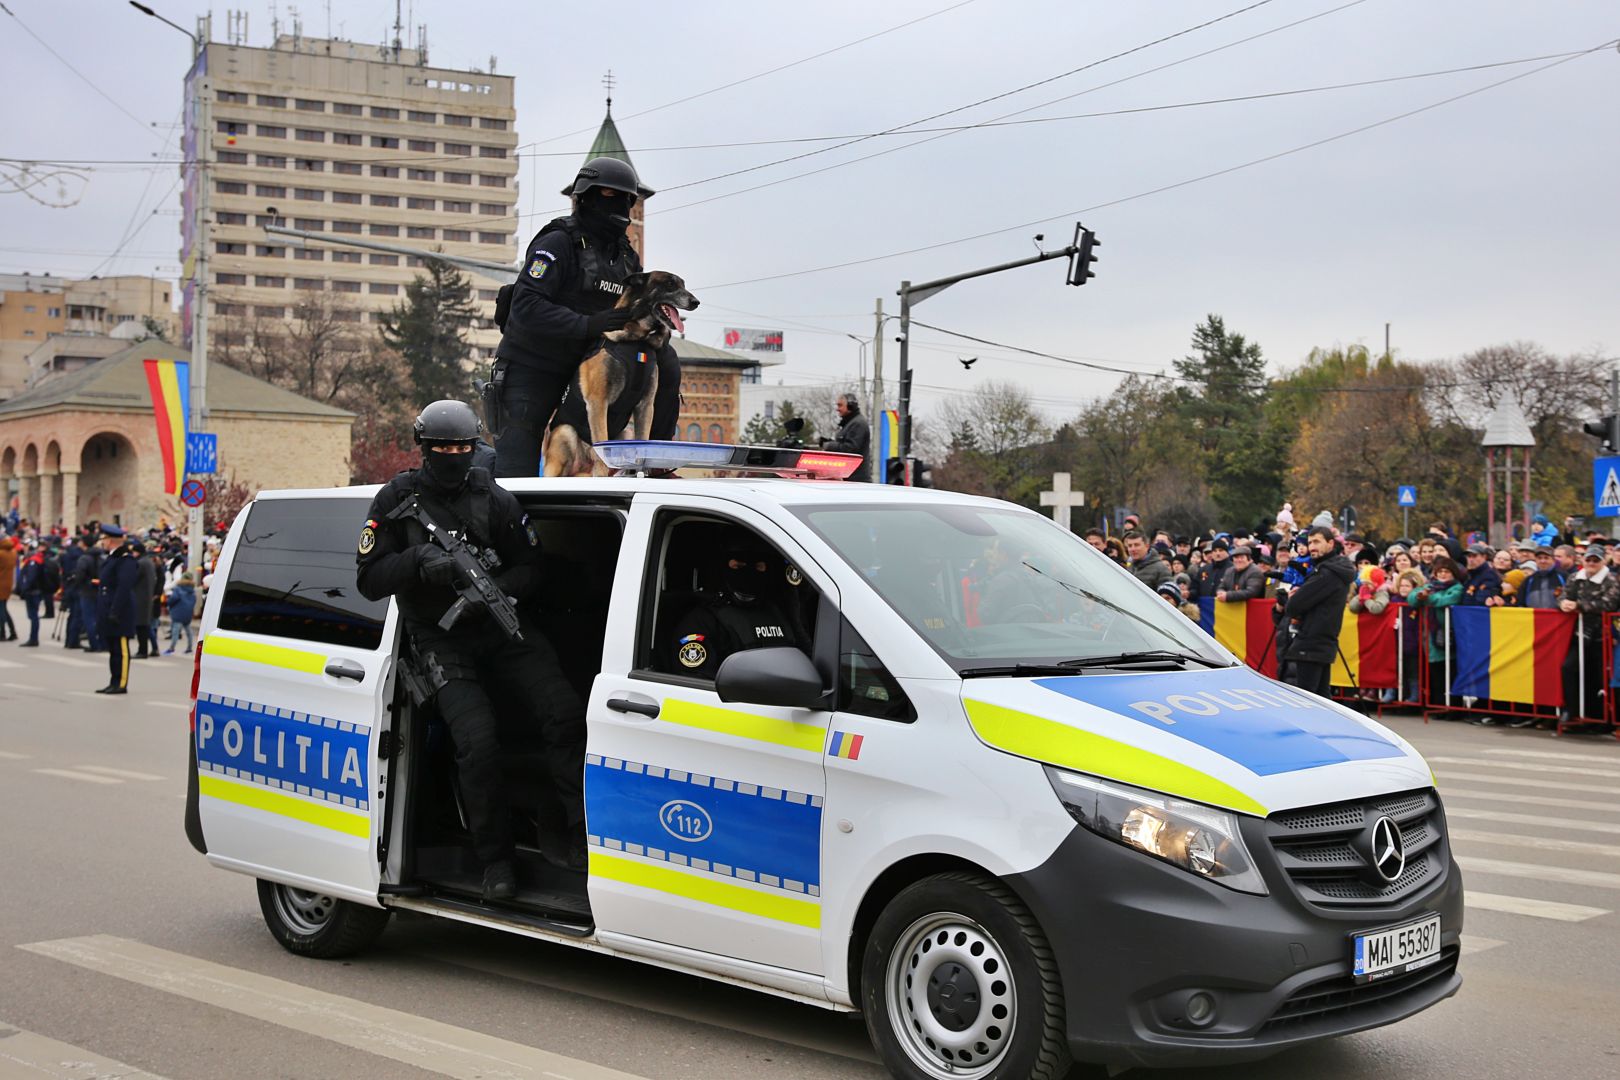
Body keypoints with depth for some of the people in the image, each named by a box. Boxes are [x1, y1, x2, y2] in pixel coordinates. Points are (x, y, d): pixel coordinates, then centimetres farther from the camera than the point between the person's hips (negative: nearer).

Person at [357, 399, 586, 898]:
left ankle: (586, 837, -10)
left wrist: (493, 589, -18)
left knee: (564, 714, -16)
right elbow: (369, 580, -5)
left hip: (502, 626, 2)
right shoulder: (398, 499, -1)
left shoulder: (494, 498, 3)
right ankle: (495, 861, -6)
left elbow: (529, 570, 3)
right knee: (477, 742, -19)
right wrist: (418, 560, -23)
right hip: (441, 640, -2)